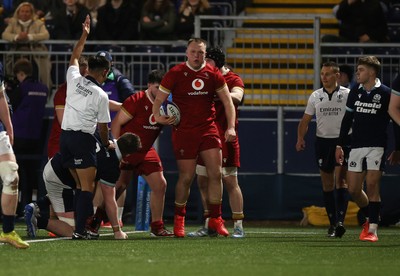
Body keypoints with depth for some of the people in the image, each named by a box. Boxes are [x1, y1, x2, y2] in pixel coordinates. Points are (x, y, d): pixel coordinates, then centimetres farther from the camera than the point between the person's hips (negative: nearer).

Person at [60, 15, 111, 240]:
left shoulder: (74, 79, 2)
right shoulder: (101, 95, -10)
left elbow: (74, 58, 23)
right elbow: (103, 126, -2)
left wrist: (84, 35, 34)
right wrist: (107, 144, 17)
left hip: (65, 135, 7)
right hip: (83, 139, -7)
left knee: (81, 184, 14)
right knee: (88, 186, -6)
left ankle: (82, 225, 13)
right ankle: (80, 230, -14)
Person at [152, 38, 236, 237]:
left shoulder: (213, 74, 5)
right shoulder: (175, 74, -2)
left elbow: (227, 101, 8)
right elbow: (158, 99, 1)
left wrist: (231, 127, -2)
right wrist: (158, 117, -17)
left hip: (208, 129, 3)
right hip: (183, 131, -3)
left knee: (216, 174, -5)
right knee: (186, 177, -2)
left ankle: (215, 219, 6)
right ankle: (179, 220, 15)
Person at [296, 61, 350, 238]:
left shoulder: (347, 95, -2)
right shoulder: (315, 96, 8)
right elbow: (305, 120, 11)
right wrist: (300, 138, -4)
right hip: (322, 141, 4)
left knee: (340, 179, -16)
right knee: (327, 184, 6)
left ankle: (340, 220, -24)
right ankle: (332, 223, 13)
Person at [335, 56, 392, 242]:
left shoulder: (385, 93, -4)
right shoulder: (355, 93, 9)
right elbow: (347, 119, 16)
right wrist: (340, 144, 12)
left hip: (377, 146, -5)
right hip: (357, 146, 5)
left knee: (372, 186, -12)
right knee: (353, 190, 2)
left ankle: (372, 229, -9)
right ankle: (370, 218, 25)